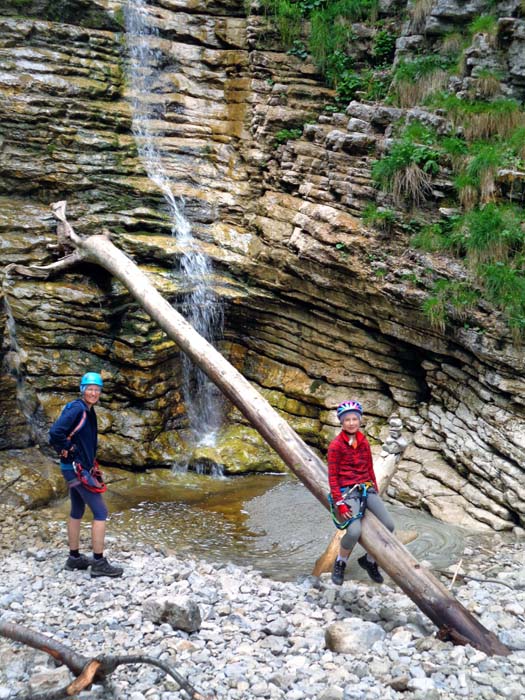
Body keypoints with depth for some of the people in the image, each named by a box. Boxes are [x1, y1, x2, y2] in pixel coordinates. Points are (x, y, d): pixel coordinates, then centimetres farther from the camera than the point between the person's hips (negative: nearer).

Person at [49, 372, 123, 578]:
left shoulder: (88, 410, 11)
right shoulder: (77, 408, -18)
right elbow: (56, 432, -29)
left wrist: (90, 458, 12)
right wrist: (67, 451, -18)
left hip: (79, 468, 10)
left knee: (77, 512, 17)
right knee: (100, 512, -7)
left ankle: (74, 558, 27)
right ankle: (99, 563, -2)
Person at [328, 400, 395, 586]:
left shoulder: (364, 442, 9)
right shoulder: (336, 445, -8)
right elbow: (332, 476, -8)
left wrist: (375, 491, 14)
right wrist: (339, 503, -13)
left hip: (367, 488, 6)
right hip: (348, 491, -6)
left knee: (389, 525, -11)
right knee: (355, 531, -27)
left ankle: (369, 560, 13)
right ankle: (340, 563, 3)